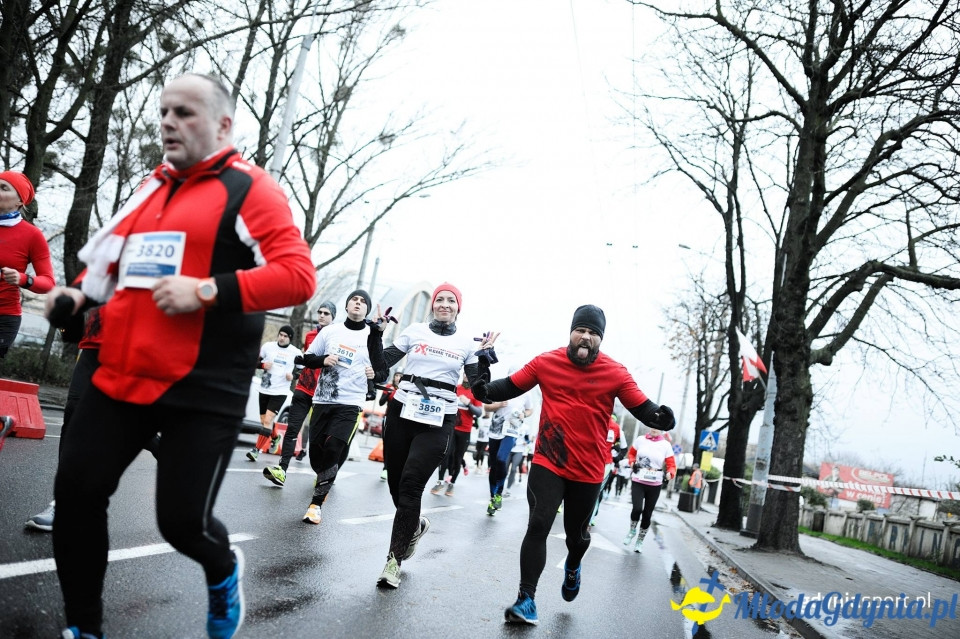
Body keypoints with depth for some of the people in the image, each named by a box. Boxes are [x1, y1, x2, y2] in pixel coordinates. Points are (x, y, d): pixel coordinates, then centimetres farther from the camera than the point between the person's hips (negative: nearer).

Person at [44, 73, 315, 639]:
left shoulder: (250, 189, -6)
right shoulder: (152, 187, 17)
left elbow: (299, 275, -16)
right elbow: (117, 260, 29)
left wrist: (207, 290, -22)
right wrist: (81, 294, 9)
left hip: (202, 391, -7)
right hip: (121, 377, 7)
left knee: (182, 519, -4)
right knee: (76, 492, 5)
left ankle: (224, 571, 34)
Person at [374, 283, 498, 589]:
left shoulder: (468, 342, 5)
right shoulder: (414, 331, 7)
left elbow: (477, 386, 3)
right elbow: (383, 363, 6)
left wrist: (485, 356, -9)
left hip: (438, 421, -2)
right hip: (402, 412, 2)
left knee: (410, 485, -10)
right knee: (395, 482, 8)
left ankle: (394, 559, 0)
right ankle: (416, 525, 39)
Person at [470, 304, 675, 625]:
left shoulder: (616, 373, -7)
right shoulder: (546, 362, -5)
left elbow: (642, 408, -7)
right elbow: (511, 386, 3)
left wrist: (659, 417, -29)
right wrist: (487, 390, -17)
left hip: (587, 470, 1)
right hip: (548, 463, 0)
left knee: (576, 533, 15)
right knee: (538, 526, -11)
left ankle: (572, 567, 51)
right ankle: (526, 600, 2)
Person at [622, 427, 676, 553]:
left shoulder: (666, 445, -6)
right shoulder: (640, 440, -2)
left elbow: (671, 465, -4)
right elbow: (631, 453, 16)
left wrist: (670, 474, -25)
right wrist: (632, 462, -4)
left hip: (655, 485, 0)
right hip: (638, 481, 0)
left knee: (647, 514, 8)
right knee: (637, 508, -18)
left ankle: (640, 541, 29)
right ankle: (632, 530, 13)